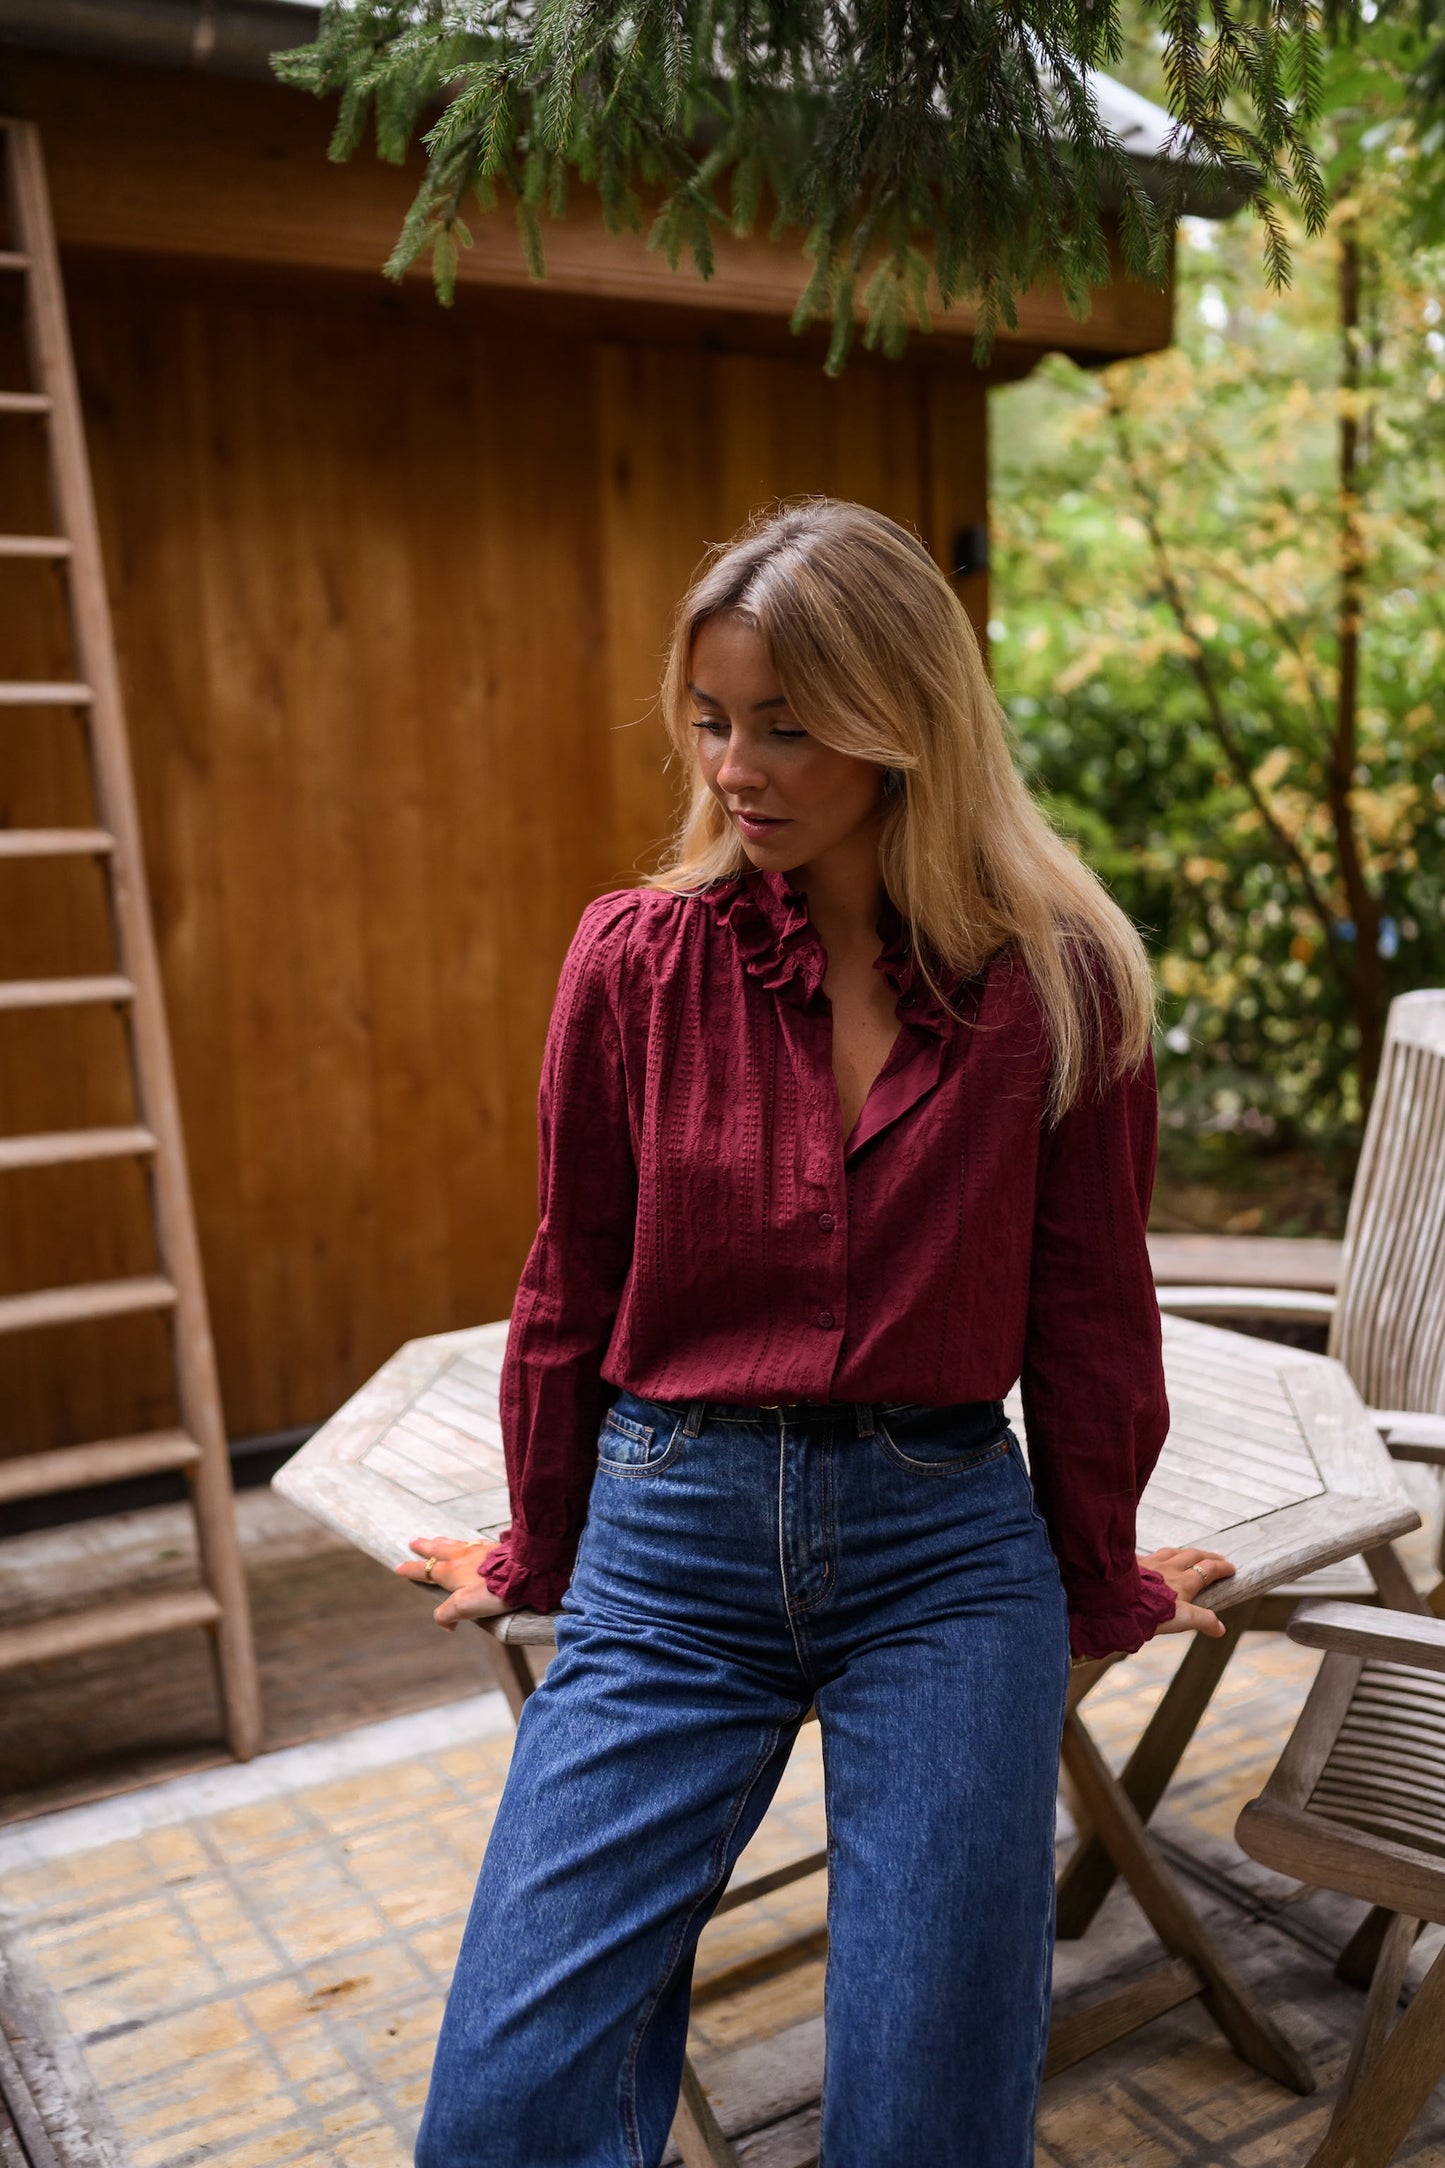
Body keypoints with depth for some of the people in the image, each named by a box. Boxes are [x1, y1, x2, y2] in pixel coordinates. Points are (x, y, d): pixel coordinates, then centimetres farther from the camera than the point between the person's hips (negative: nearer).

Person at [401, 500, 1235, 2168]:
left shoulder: (1058, 979, -3)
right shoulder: (636, 956, -2)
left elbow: (1090, 1311, 6)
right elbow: (572, 1289, 8)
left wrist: (1097, 1587, 17)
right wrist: (540, 1559, 18)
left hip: (949, 1549, 0)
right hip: (669, 1540, 1)